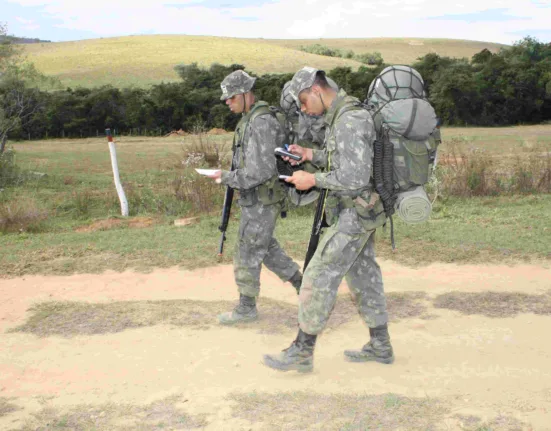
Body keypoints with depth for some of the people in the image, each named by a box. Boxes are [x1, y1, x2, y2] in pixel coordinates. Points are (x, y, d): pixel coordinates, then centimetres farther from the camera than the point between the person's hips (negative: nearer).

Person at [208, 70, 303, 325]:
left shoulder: (261, 122, -21)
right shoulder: (249, 120, 11)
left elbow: (261, 170, -26)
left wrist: (227, 178, -17)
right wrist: (230, 176, 8)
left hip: (261, 202, -10)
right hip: (254, 199, 10)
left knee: (247, 253, 1)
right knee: (266, 247, 20)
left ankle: (246, 308, 15)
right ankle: (300, 283, 31)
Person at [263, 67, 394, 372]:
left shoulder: (349, 121, -22)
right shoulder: (340, 116, 11)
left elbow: (355, 177, -27)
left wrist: (312, 180, -16)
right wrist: (311, 155, 9)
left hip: (354, 215, -10)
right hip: (357, 212, 10)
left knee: (319, 277, -5)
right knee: (363, 276, 16)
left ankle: (302, 352, 4)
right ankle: (380, 346, 26)